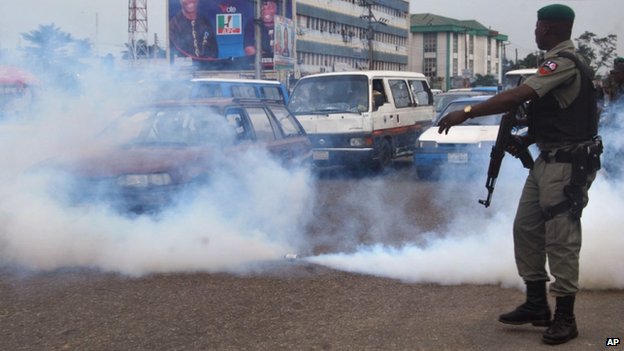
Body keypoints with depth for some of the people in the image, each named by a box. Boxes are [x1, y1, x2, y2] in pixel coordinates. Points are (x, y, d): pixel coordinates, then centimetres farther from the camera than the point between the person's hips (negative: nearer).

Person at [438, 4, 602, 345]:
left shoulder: (564, 62, -17)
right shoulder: (562, 61, 15)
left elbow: (518, 96, -28)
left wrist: (467, 112, -27)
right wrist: (525, 140, 9)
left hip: (567, 163, -10)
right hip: (547, 159, 10)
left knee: (560, 238, -5)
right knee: (526, 227, 12)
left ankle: (565, 318, 5)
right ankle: (536, 304, 21)